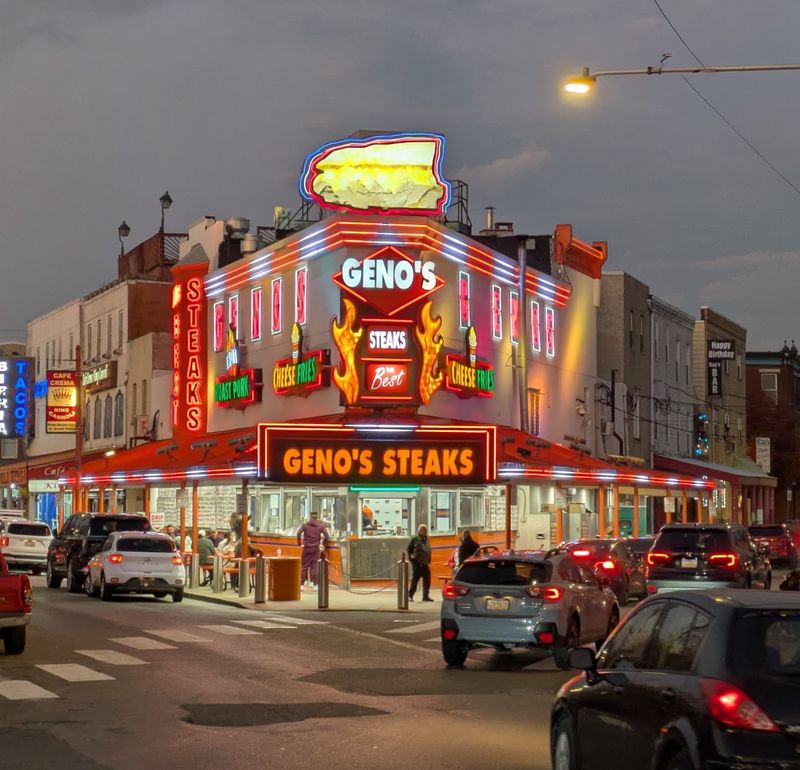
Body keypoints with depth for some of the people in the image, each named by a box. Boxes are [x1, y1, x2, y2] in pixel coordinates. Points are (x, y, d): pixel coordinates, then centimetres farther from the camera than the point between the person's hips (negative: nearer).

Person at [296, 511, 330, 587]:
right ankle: (315, 584, 2)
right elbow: (327, 536, -5)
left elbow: (298, 533, -10)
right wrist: (323, 544, 9)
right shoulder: (321, 526, 3)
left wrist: (299, 544, 0)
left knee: (304, 566, 6)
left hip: (307, 548, 0)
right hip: (316, 548, 0)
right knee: (315, 566, 4)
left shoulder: (305, 525, 1)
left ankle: (301, 584, 6)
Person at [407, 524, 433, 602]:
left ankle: (426, 596, 11)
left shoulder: (427, 539, 14)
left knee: (427, 579, 4)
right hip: (417, 563, -6)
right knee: (415, 579, -4)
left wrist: (429, 560, 14)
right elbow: (409, 549, 0)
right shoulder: (415, 539, -4)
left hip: (425, 563, 6)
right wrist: (411, 557, -7)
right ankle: (410, 595, 3)